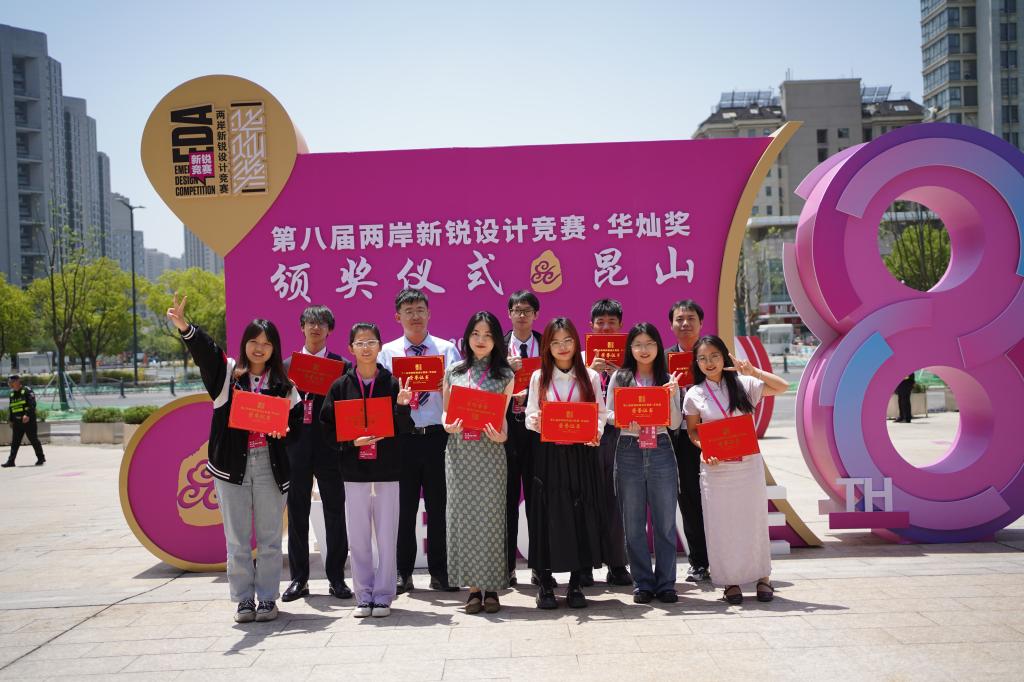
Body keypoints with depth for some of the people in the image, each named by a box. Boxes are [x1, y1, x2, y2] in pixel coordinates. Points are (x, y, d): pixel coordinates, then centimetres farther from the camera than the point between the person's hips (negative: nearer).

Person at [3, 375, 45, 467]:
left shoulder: (27, 391, -7)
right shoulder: (12, 394, 15)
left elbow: (32, 404, -17)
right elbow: (11, 408, 22)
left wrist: (27, 415, -27)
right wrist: (10, 420, 17)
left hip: (29, 421, -7)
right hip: (17, 422, 7)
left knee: (33, 440, 0)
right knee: (15, 442, 4)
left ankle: (41, 458, 11)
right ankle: (11, 461, 6)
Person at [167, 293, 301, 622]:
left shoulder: (282, 383, 8)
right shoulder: (227, 372, 4)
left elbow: (297, 417, 13)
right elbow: (205, 349, -14)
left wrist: (284, 428, -10)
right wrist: (184, 327, -32)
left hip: (270, 464, 1)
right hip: (232, 465, -1)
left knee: (270, 537, 7)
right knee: (237, 539, 6)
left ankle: (267, 598, 17)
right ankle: (244, 600, 16)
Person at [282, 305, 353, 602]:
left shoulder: (341, 365, 4)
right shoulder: (287, 365, 12)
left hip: (329, 447, -2)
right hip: (297, 446, 2)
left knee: (335, 513, 3)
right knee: (297, 514, 7)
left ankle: (336, 578, 12)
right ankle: (299, 578, 17)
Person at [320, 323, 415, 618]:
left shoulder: (393, 384, 1)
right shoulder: (341, 385, 4)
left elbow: (404, 430, 1)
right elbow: (327, 427, 3)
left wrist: (402, 406, -16)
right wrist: (353, 442, -12)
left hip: (387, 471, -1)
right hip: (354, 471, 1)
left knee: (387, 537, 3)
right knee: (359, 538, 7)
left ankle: (383, 597, 14)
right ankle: (364, 597, 18)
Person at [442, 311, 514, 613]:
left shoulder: (504, 374, 8)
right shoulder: (454, 372, 11)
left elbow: (503, 415, 6)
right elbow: (445, 411, 13)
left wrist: (501, 435, -13)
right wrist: (448, 426, -8)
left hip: (489, 451, -1)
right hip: (459, 451, 2)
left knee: (490, 515, -2)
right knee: (463, 515, 2)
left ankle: (491, 588, 6)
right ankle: (473, 587, 9)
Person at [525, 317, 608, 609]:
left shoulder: (590, 377, 7)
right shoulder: (539, 378, 7)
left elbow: (600, 413, 5)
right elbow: (530, 415, 6)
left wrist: (596, 432, -14)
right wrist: (535, 422, -16)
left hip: (582, 453, 0)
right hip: (548, 454, 0)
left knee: (581, 514, 1)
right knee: (548, 514, 0)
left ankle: (576, 583, 13)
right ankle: (545, 583, 10)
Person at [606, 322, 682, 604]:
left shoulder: (668, 379, 7)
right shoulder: (619, 377, 5)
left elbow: (675, 423, 4)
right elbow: (608, 414, 4)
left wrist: (670, 398, -11)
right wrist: (626, 421, -15)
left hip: (660, 451, 0)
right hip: (629, 451, 0)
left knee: (665, 521, 3)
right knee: (634, 523, 5)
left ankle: (665, 583, 13)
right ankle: (643, 583, 14)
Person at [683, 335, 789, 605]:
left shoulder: (742, 384, 1)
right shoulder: (694, 395, 2)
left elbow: (782, 387, -2)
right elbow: (692, 431, 7)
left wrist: (753, 371, -12)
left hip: (749, 463, 0)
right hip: (715, 467, 0)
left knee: (754, 520, 6)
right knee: (721, 525, 3)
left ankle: (762, 577, 20)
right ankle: (731, 581, 16)